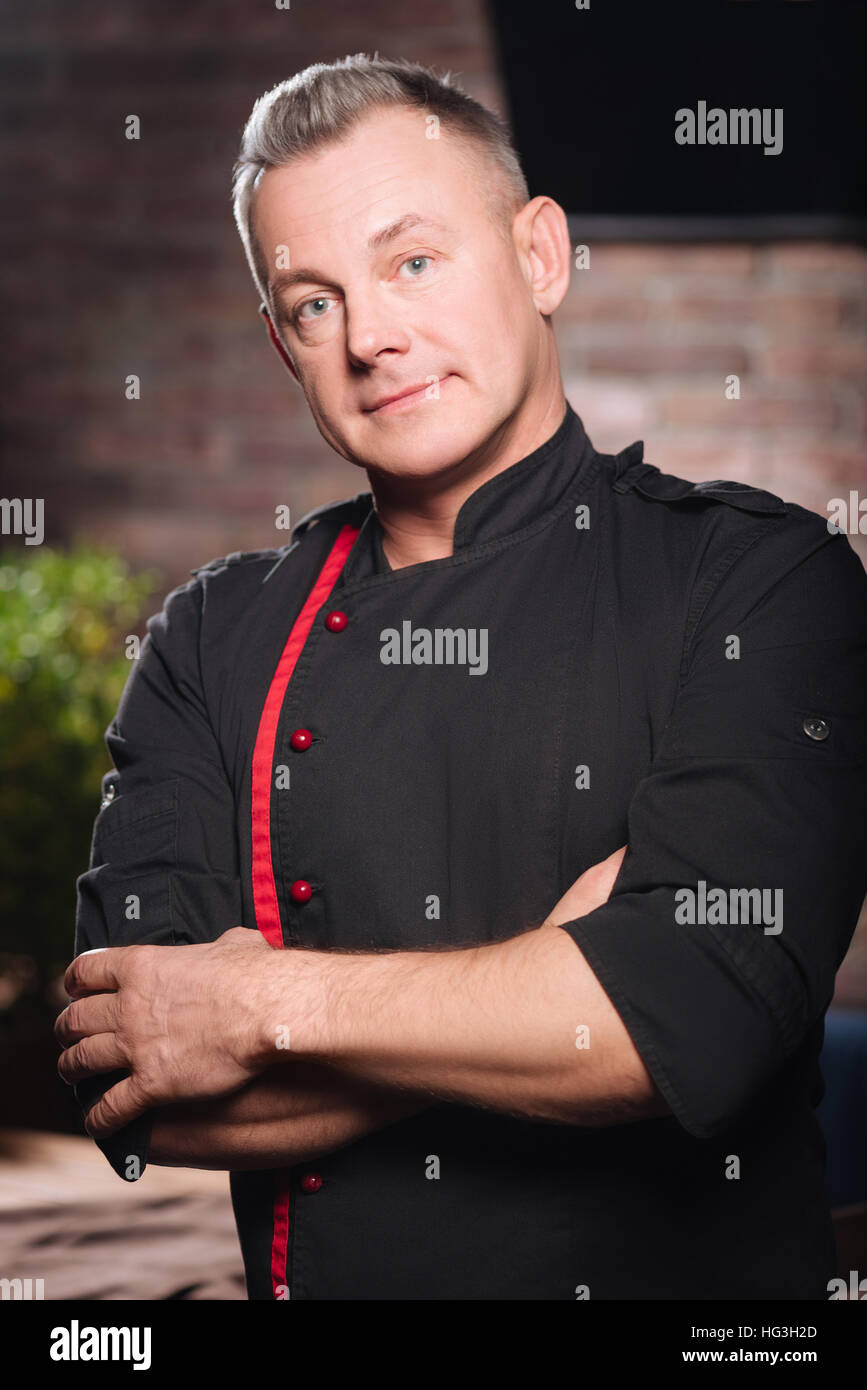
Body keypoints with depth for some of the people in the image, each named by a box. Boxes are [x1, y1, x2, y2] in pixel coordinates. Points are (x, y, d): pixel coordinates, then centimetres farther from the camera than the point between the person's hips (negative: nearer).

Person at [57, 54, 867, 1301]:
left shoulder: (763, 578, -2)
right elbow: (133, 1095, -4)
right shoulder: (212, 642, 5)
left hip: (691, 1277, -2)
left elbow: (706, 1010, -15)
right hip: (310, 1274, 3)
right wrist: (551, 988, -12)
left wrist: (263, 1004, -10)